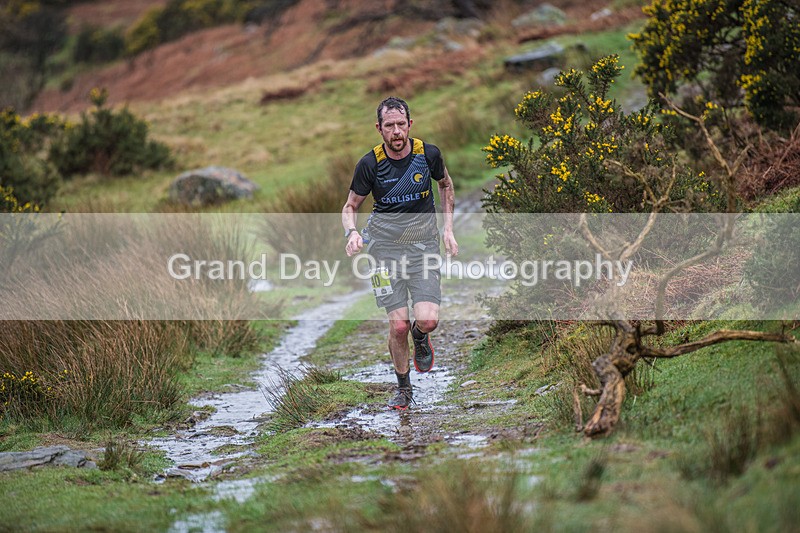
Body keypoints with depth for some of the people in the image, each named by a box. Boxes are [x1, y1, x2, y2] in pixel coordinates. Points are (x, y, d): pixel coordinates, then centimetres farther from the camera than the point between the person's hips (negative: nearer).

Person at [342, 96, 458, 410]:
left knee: (428, 320, -17)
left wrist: (448, 228, 8)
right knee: (398, 325, -8)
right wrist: (352, 233, -18)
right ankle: (403, 388, 16)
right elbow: (350, 207, 4)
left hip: (424, 245, 1)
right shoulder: (369, 164, -9)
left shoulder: (428, 154, -6)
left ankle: (420, 339, 22)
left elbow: (445, 185, 16)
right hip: (385, 246, -1)